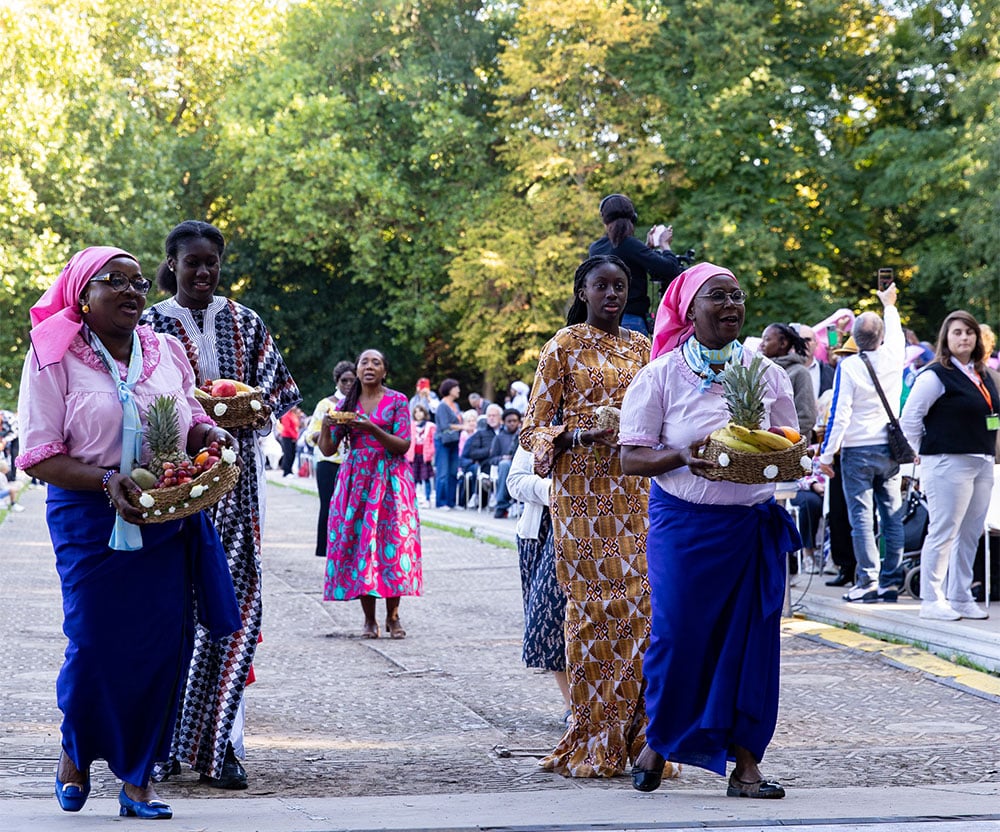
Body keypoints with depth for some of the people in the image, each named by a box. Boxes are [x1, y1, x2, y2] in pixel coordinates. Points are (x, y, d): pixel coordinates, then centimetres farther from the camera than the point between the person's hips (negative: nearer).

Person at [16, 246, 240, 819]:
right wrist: (107, 481, -22)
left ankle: (138, 777, 13)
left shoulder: (167, 351, 9)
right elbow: (39, 455, -8)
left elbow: (191, 419, 22)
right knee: (95, 646, -5)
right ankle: (76, 750, 25)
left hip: (169, 518, 4)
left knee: (164, 644, 0)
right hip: (91, 523, -4)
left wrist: (210, 434, -2)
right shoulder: (54, 359, -4)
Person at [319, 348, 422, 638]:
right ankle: (369, 619, 0)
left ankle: (393, 616, 0)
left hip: (389, 479, -2)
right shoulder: (346, 404, 9)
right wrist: (326, 426, -14)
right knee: (359, 541, -4)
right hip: (356, 478, 2)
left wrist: (372, 429, -20)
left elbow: (403, 445, -7)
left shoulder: (397, 401, 1)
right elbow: (327, 449, 7)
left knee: (392, 542, -9)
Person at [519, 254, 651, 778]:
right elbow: (533, 429, 0)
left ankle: (637, 738, 2)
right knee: (596, 603, -8)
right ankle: (592, 746, -2)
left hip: (637, 488, 4)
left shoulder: (641, 347, 15)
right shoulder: (564, 347, 2)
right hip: (583, 488, -4)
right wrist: (579, 435, -18)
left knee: (643, 599, -5)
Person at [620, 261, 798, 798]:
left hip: (753, 524, 3)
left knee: (751, 636, 0)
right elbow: (631, 457, -3)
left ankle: (745, 759, 9)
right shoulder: (661, 376, -2)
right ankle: (658, 742, 19)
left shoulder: (768, 375, 8)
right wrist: (683, 458, -21)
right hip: (684, 524, -3)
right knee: (678, 632, -5)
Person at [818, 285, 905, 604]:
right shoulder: (893, 358, 1)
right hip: (889, 449, 4)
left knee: (861, 517, -3)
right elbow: (896, 333, 26)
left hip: (857, 451, -4)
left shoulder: (848, 366, -11)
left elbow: (839, 414, -13)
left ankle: (868, 581, -6)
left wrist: (826, 454, -7)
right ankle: (891, 581, 6)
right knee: (892, 516, 6)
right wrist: (889, 305, 45)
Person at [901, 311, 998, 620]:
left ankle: (960, 598, 17)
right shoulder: (936, 375, -9)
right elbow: (909, 417, -9)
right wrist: (926, 452, -3)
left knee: (970, 534, 10)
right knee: (943, 533, -6)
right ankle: (931, 601, -1)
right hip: (949, 464, -8)